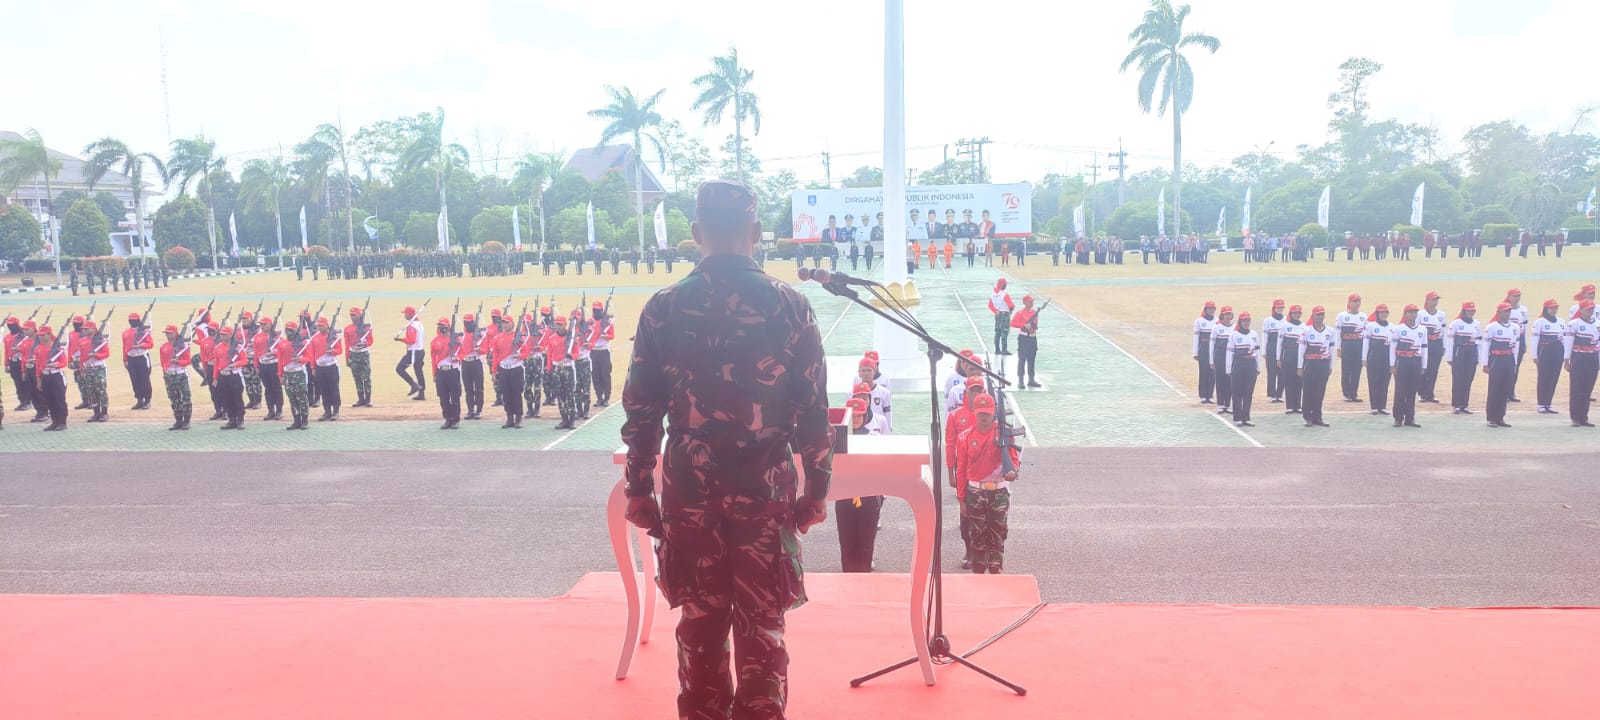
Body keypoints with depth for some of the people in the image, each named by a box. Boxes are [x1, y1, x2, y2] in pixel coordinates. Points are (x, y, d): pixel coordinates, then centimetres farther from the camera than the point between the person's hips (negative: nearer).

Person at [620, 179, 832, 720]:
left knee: (700, 621, 15)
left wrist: (639, 489, 8)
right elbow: (814, 411, -4)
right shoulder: (790, 306, -6)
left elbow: (641, 412, -1)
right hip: (767, 487, -1)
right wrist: (817, 488, 5)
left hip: (690, 488, 1)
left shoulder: (662, 309, -3)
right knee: (761, 625, 10)